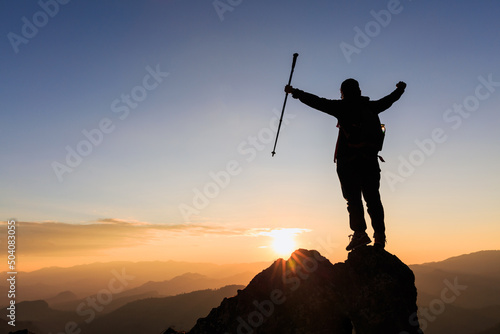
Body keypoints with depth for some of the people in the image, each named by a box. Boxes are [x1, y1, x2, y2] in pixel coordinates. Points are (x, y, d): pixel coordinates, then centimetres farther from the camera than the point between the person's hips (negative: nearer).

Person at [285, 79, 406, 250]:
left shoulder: (343, 107, 3)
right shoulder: (371, 107, 18)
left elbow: (317, 101, 2)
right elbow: (388, 100, 36)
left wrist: (295, 92, 12)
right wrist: (400, 89, 57)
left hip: (348, 160, -4)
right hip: (371, 160, 5)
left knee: (353, 197, -6)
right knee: (373, 198, 6)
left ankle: (359, 232, -15)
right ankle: (379, 235, 1)